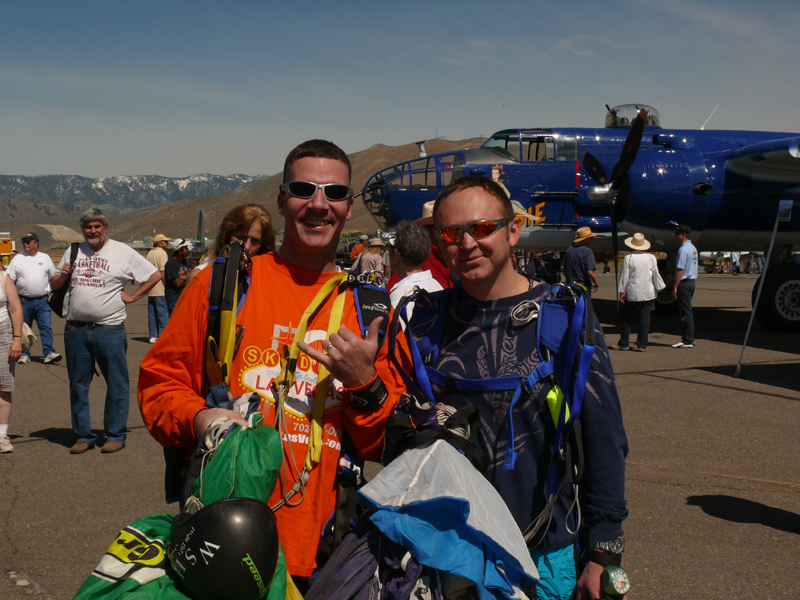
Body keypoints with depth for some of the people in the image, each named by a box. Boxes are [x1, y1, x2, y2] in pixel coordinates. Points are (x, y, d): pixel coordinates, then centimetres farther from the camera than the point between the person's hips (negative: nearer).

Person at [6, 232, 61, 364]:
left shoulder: (45, 258, 9)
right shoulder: (17, 259, 5)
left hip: (43, 301, 0)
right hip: (24, 301, 0)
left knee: (46, 326, -7)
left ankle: (48, 353, -9)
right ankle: (24, 354, 13)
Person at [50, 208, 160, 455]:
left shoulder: (123, 252, 1)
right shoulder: (73, 252, 13)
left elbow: (155, 275, 2)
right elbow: (54, 285, 20)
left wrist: (132, 297, -3)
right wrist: (62, 276, -2)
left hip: (110, 329, -4)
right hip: (76, 330, 4)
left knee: (117, 383, 0)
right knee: (78, 385, 9)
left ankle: (116, 435, 12)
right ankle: (83, 436, 20)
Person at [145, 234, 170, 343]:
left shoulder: (149, 254, 16)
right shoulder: (162, 253, -9)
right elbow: (163, 272, -17)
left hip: (150, 289, 8)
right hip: (160, 290, -8)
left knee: (152, 313, 9)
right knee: (163, 313, -5)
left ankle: (153, 336, 11)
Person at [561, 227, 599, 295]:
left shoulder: (569, 249, 7)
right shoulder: (587, 251, -14)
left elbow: (562, 268, 12)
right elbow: (590, 272, -21)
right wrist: (596, 284, -5)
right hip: (584, 287, -7)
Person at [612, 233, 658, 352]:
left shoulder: (628, 258, -7)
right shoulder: (652, 258, 2)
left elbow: (624, 276, -6)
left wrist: (622, 291, 1)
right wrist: (656, 290, 19)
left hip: (632, 293, -2)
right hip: (649, 293, 2)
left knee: (627, 318, 9)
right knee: (645, 318, 4)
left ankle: (624, 343, 13)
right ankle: (642, 345, 4)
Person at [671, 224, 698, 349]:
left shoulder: (683, 249, -15)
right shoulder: (693, 248, 14)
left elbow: (681, 270, -18)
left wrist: (675, 287, -16)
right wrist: (675, 280, 21)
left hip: (684, 283, -10)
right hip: (691, 281, 10)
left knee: (685, 312, -5)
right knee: (687, 311, 15)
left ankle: (688, 341, -2)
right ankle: (688, 338, 19)